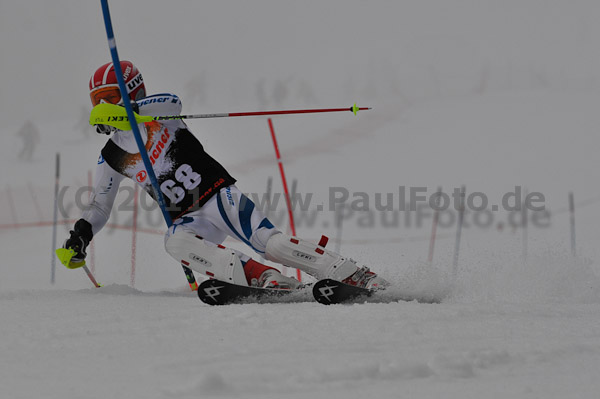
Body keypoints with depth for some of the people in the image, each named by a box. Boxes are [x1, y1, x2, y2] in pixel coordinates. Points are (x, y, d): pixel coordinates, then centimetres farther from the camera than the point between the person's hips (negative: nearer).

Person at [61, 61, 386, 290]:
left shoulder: (156, 114, -2)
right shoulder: (112, 158, 12)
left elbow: (173, 103, -27)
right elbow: (99, 207, 21)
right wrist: (80, 235, 1)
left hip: (219, 195, -4)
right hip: (189, 219, 4)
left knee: (269, 243, -24)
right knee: (175, 242, -32)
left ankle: (358, 276, -22)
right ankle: (261, 278, -43)